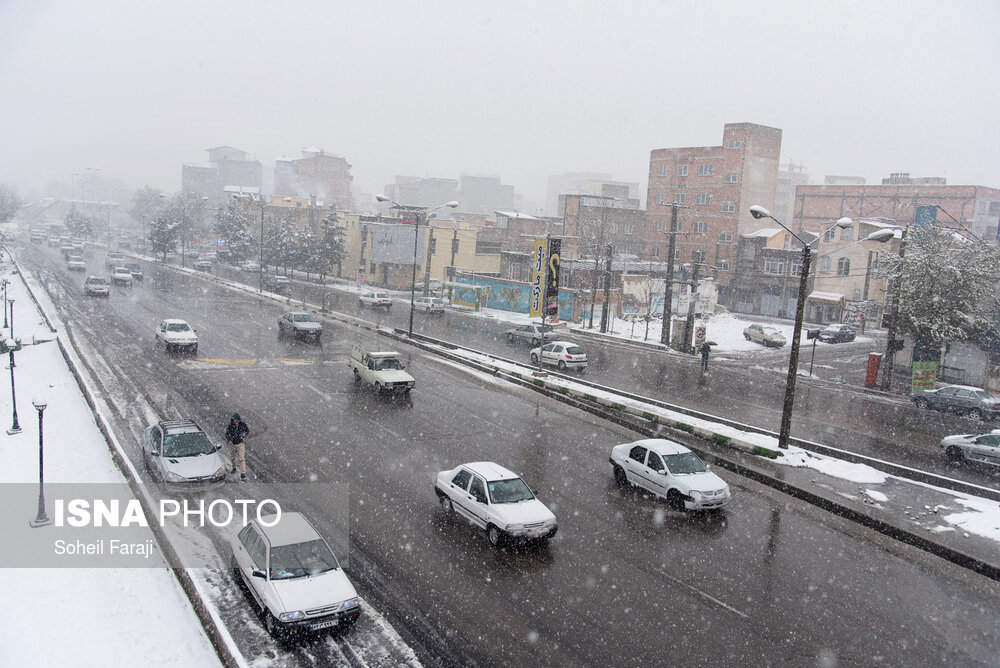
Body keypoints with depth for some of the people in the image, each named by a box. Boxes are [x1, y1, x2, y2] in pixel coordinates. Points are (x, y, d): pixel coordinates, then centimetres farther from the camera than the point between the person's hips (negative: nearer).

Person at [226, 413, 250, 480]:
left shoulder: (243, 424, -9)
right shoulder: (230, 425, -9)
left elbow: (247, 431, 8)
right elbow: (227, 434, 1)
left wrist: (245, 437, -7)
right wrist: (229, 440, -16)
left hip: (241, 443, -2)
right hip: (232, 444, 2)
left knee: (242, 458, -11)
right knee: (233, 457, 19)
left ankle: (243, 474, -13)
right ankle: (234, 468, 46)